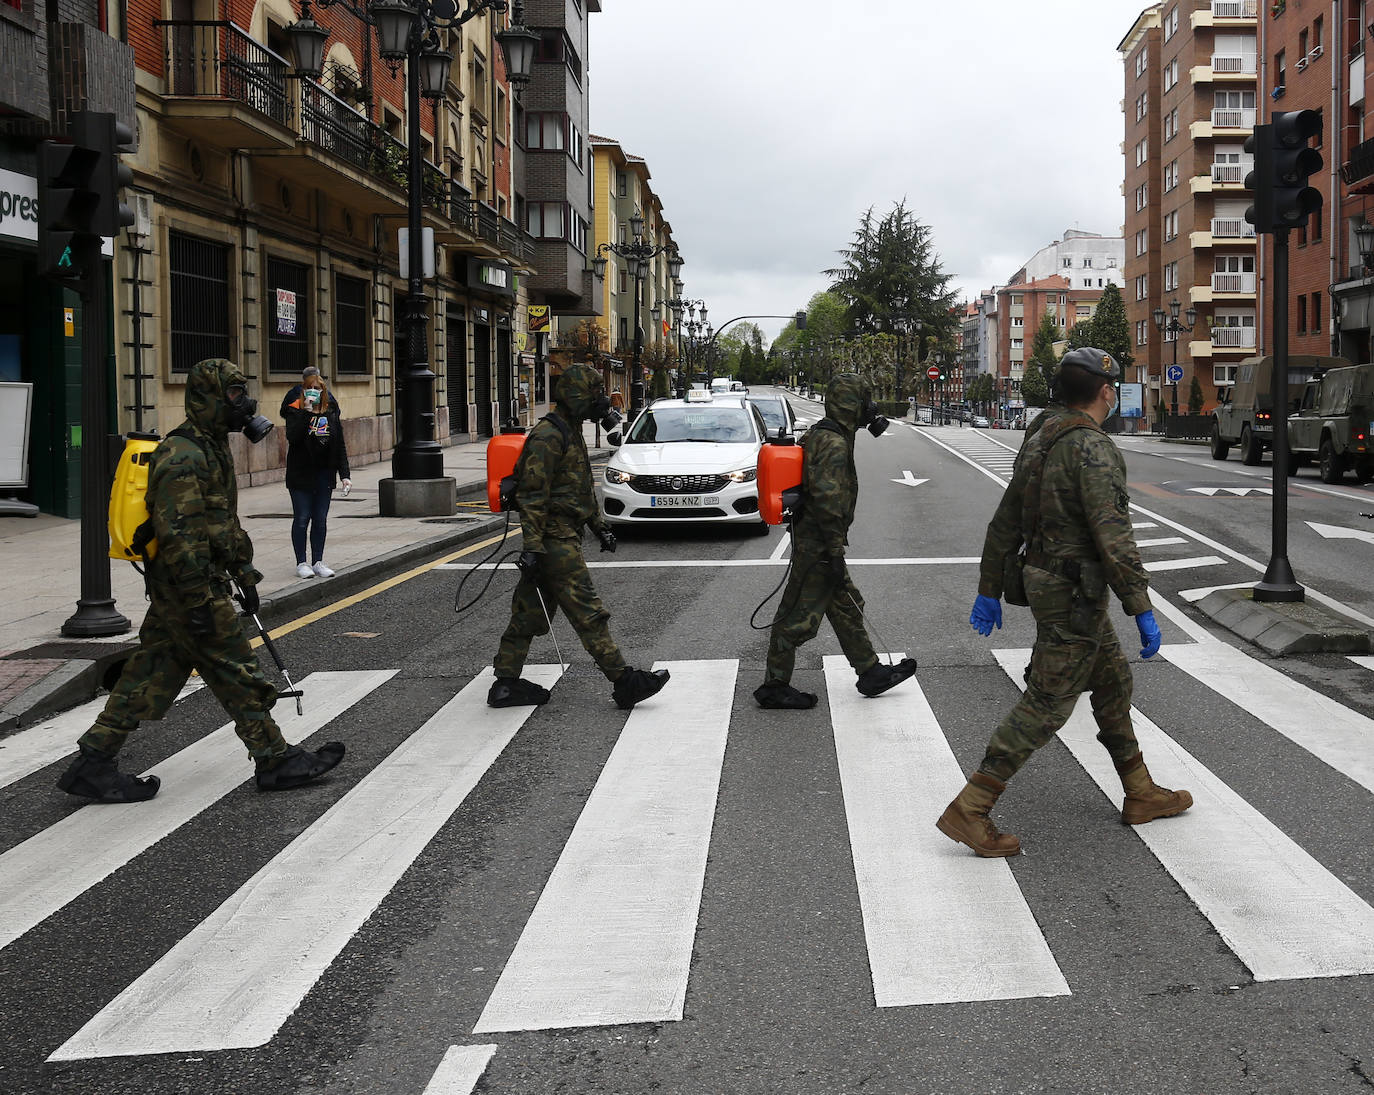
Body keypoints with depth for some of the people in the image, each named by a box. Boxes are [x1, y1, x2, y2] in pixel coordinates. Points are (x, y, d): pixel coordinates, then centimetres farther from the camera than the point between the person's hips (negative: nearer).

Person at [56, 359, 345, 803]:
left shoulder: (211, 448, 16)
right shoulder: (183, 457, -19)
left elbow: (226, 520, 25)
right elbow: (179, 535, -24)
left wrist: (243, 573, 25)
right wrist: (200, 602, -24)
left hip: (172, 593, 10)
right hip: (187, 587, -10)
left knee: (149, 677, 11)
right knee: (239, 674, -1)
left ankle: (93, 763, 14)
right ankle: (276, 761, 8)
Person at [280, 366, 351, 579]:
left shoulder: (330, 413, 7)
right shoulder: (295, 411, -4)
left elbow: (340, 446, 9)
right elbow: (292, 436, -23)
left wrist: (344, 475, 4)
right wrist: (306, 411, -26)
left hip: (324, 474, 4)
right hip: (301, 474, -4)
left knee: (320, 519, 7)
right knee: (302, 518, 0)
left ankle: (318, 562, 14)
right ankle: (301, 563, 7)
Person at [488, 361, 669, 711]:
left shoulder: (572, 433, 18)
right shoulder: (548, 436, -15)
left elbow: (583, 488, 30)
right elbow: (532, 495, -20)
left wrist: (599, 526, 27)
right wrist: (532, 547, -23)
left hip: (565, 536, 10)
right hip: (555, 540, -10)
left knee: (531, 613, 11)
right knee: (587, 612, -8)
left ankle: (505, 684, 15)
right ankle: (624, 682, -7)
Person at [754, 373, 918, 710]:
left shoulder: (819, 434, 12)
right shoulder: (834, 443, -20)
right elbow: (827, 498, -26)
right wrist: (835, 552, -24)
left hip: (809, 538, 11)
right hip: (818, 544, -11)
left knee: (847, 608, 18)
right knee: (800, 616, -2)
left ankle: (871, 672, 28)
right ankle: (774, 687, 6)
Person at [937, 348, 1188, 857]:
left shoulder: (1042, 443, 9)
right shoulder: (1093, 449, -20)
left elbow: (1004, 524, 13)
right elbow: (1112, 537, -27)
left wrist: (989, 592, 19)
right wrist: (1142, 611, -23)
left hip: (1049, 583, 10)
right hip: (1075, 598, -10)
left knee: (1113, 683, 20)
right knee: (1044, 708, -6)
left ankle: (1141, 795, 32)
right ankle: (968, 811, -6)